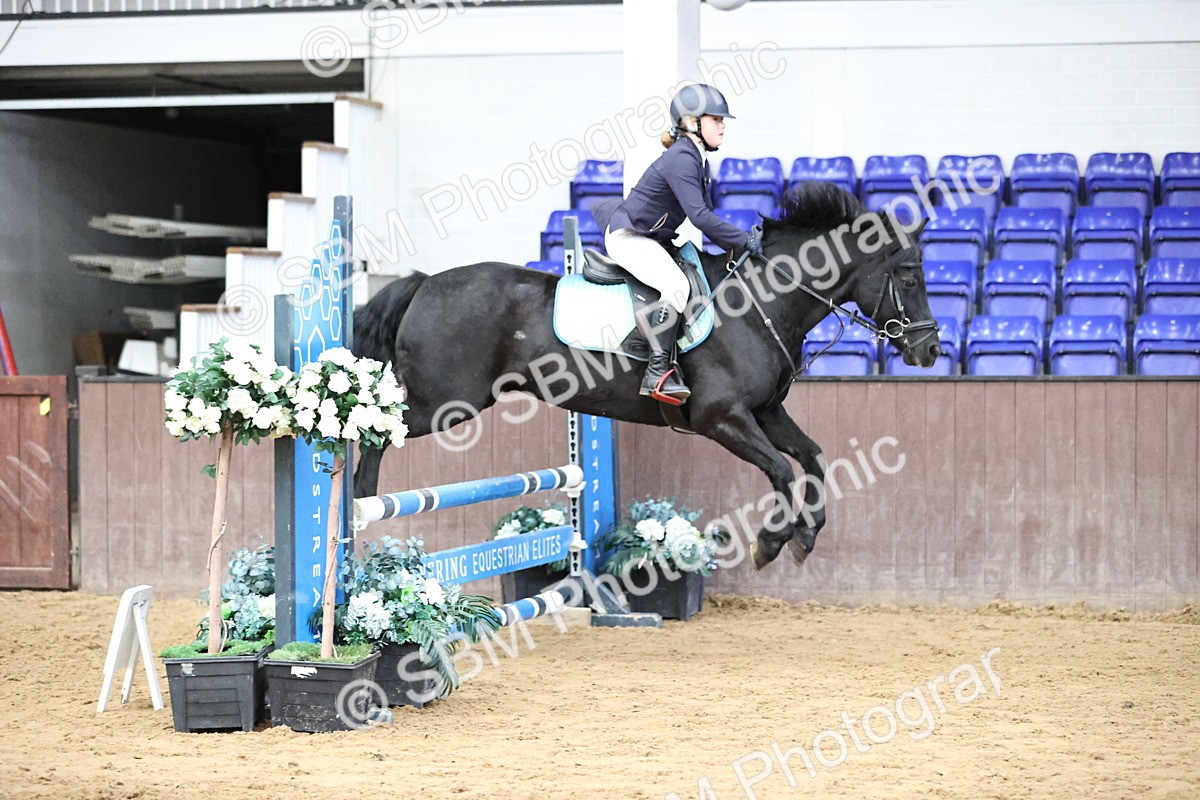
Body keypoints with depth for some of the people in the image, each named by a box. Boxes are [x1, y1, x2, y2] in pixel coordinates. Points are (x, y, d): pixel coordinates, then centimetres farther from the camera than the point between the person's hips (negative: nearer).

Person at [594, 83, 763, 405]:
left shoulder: (697, 161, 10)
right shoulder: (680, 160, -21)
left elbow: (705, 217, 17)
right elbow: (699, 215, -30)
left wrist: (737, 244, 5)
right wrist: (745, 241, -26)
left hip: (651, 240, 11)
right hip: (628, 236, -11)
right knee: (676, 285, -29)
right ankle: (659, 372, -33)